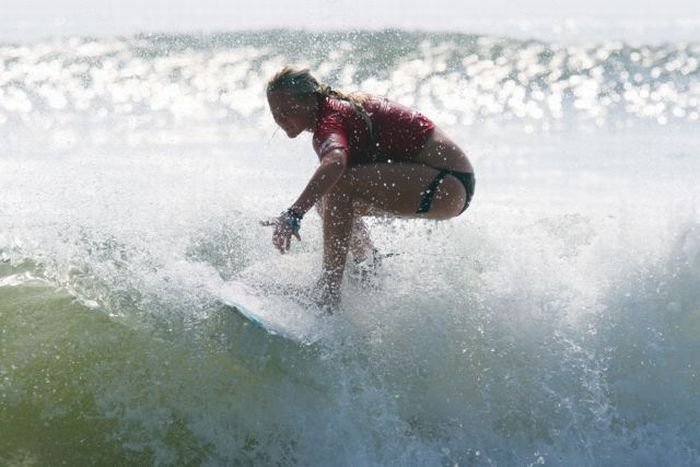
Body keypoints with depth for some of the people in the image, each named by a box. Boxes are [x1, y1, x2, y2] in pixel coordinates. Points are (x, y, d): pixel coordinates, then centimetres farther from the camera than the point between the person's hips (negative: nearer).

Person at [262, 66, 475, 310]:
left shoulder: (329, 120, -19)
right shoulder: (342, 106, 10)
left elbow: (334, 163, -42)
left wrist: (294, 214, -52)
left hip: (447, 186, -11)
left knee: (338, 186, -27)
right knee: (325, 199, 14)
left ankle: (329, 295, -27)